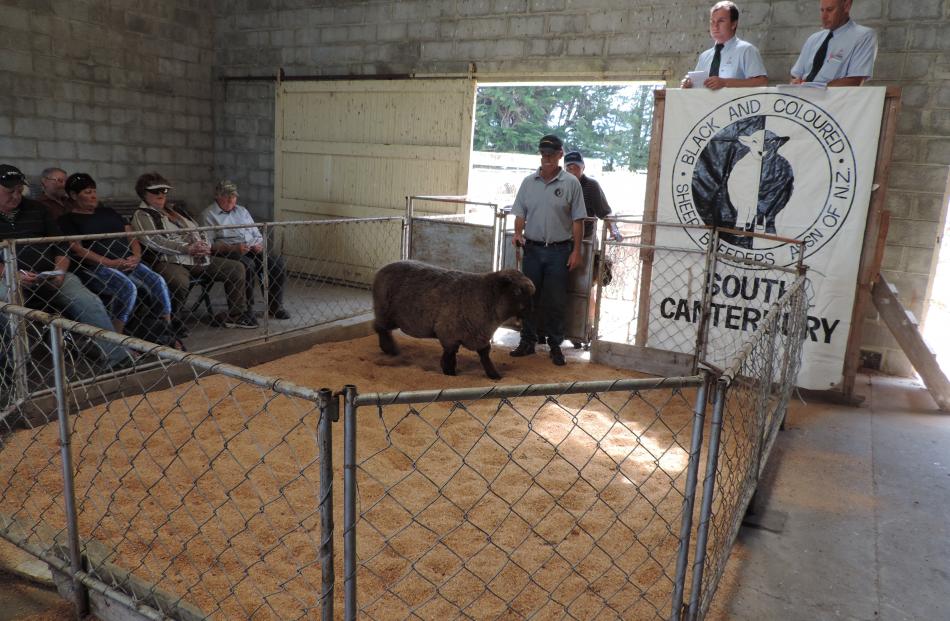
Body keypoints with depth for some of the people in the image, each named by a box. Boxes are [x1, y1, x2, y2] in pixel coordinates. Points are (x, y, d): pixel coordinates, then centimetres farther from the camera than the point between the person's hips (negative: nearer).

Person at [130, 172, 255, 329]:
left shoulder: (175, 211, 26)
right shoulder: (142, 215, 4)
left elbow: (199, 232, 25)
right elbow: (154, 241, -13)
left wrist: (205, 246, 0)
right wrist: (187, 248, -20)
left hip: (199, 260, 8)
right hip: (170, 262, -8)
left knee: (237, 268, 1)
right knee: (180, 283, -42)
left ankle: (237, 315, 7)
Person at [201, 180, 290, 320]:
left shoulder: (242, 211, 24)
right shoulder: (208, 215, 4)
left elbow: (257, 234, 25)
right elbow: (209, 244, -8)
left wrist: (259, 245, 0)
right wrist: (233, 248, -21)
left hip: (253, 249, 6)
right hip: (229, 252, -5)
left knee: (278, 261, -21)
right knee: (248, 265, -37)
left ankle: (275, 306, -12)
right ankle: (247, 309, -26)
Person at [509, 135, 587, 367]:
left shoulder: (571, 183, -1)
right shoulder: (529, 182, 7)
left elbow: (577, 219, -1)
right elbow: (520, 213, 11)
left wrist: (576, 251, -5)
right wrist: (518, 233, -8)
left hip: (559, 250, -3)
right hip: (532, 248, 3)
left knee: (555, 301, 2)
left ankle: (555, 345, 14)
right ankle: (527, 341, 20)